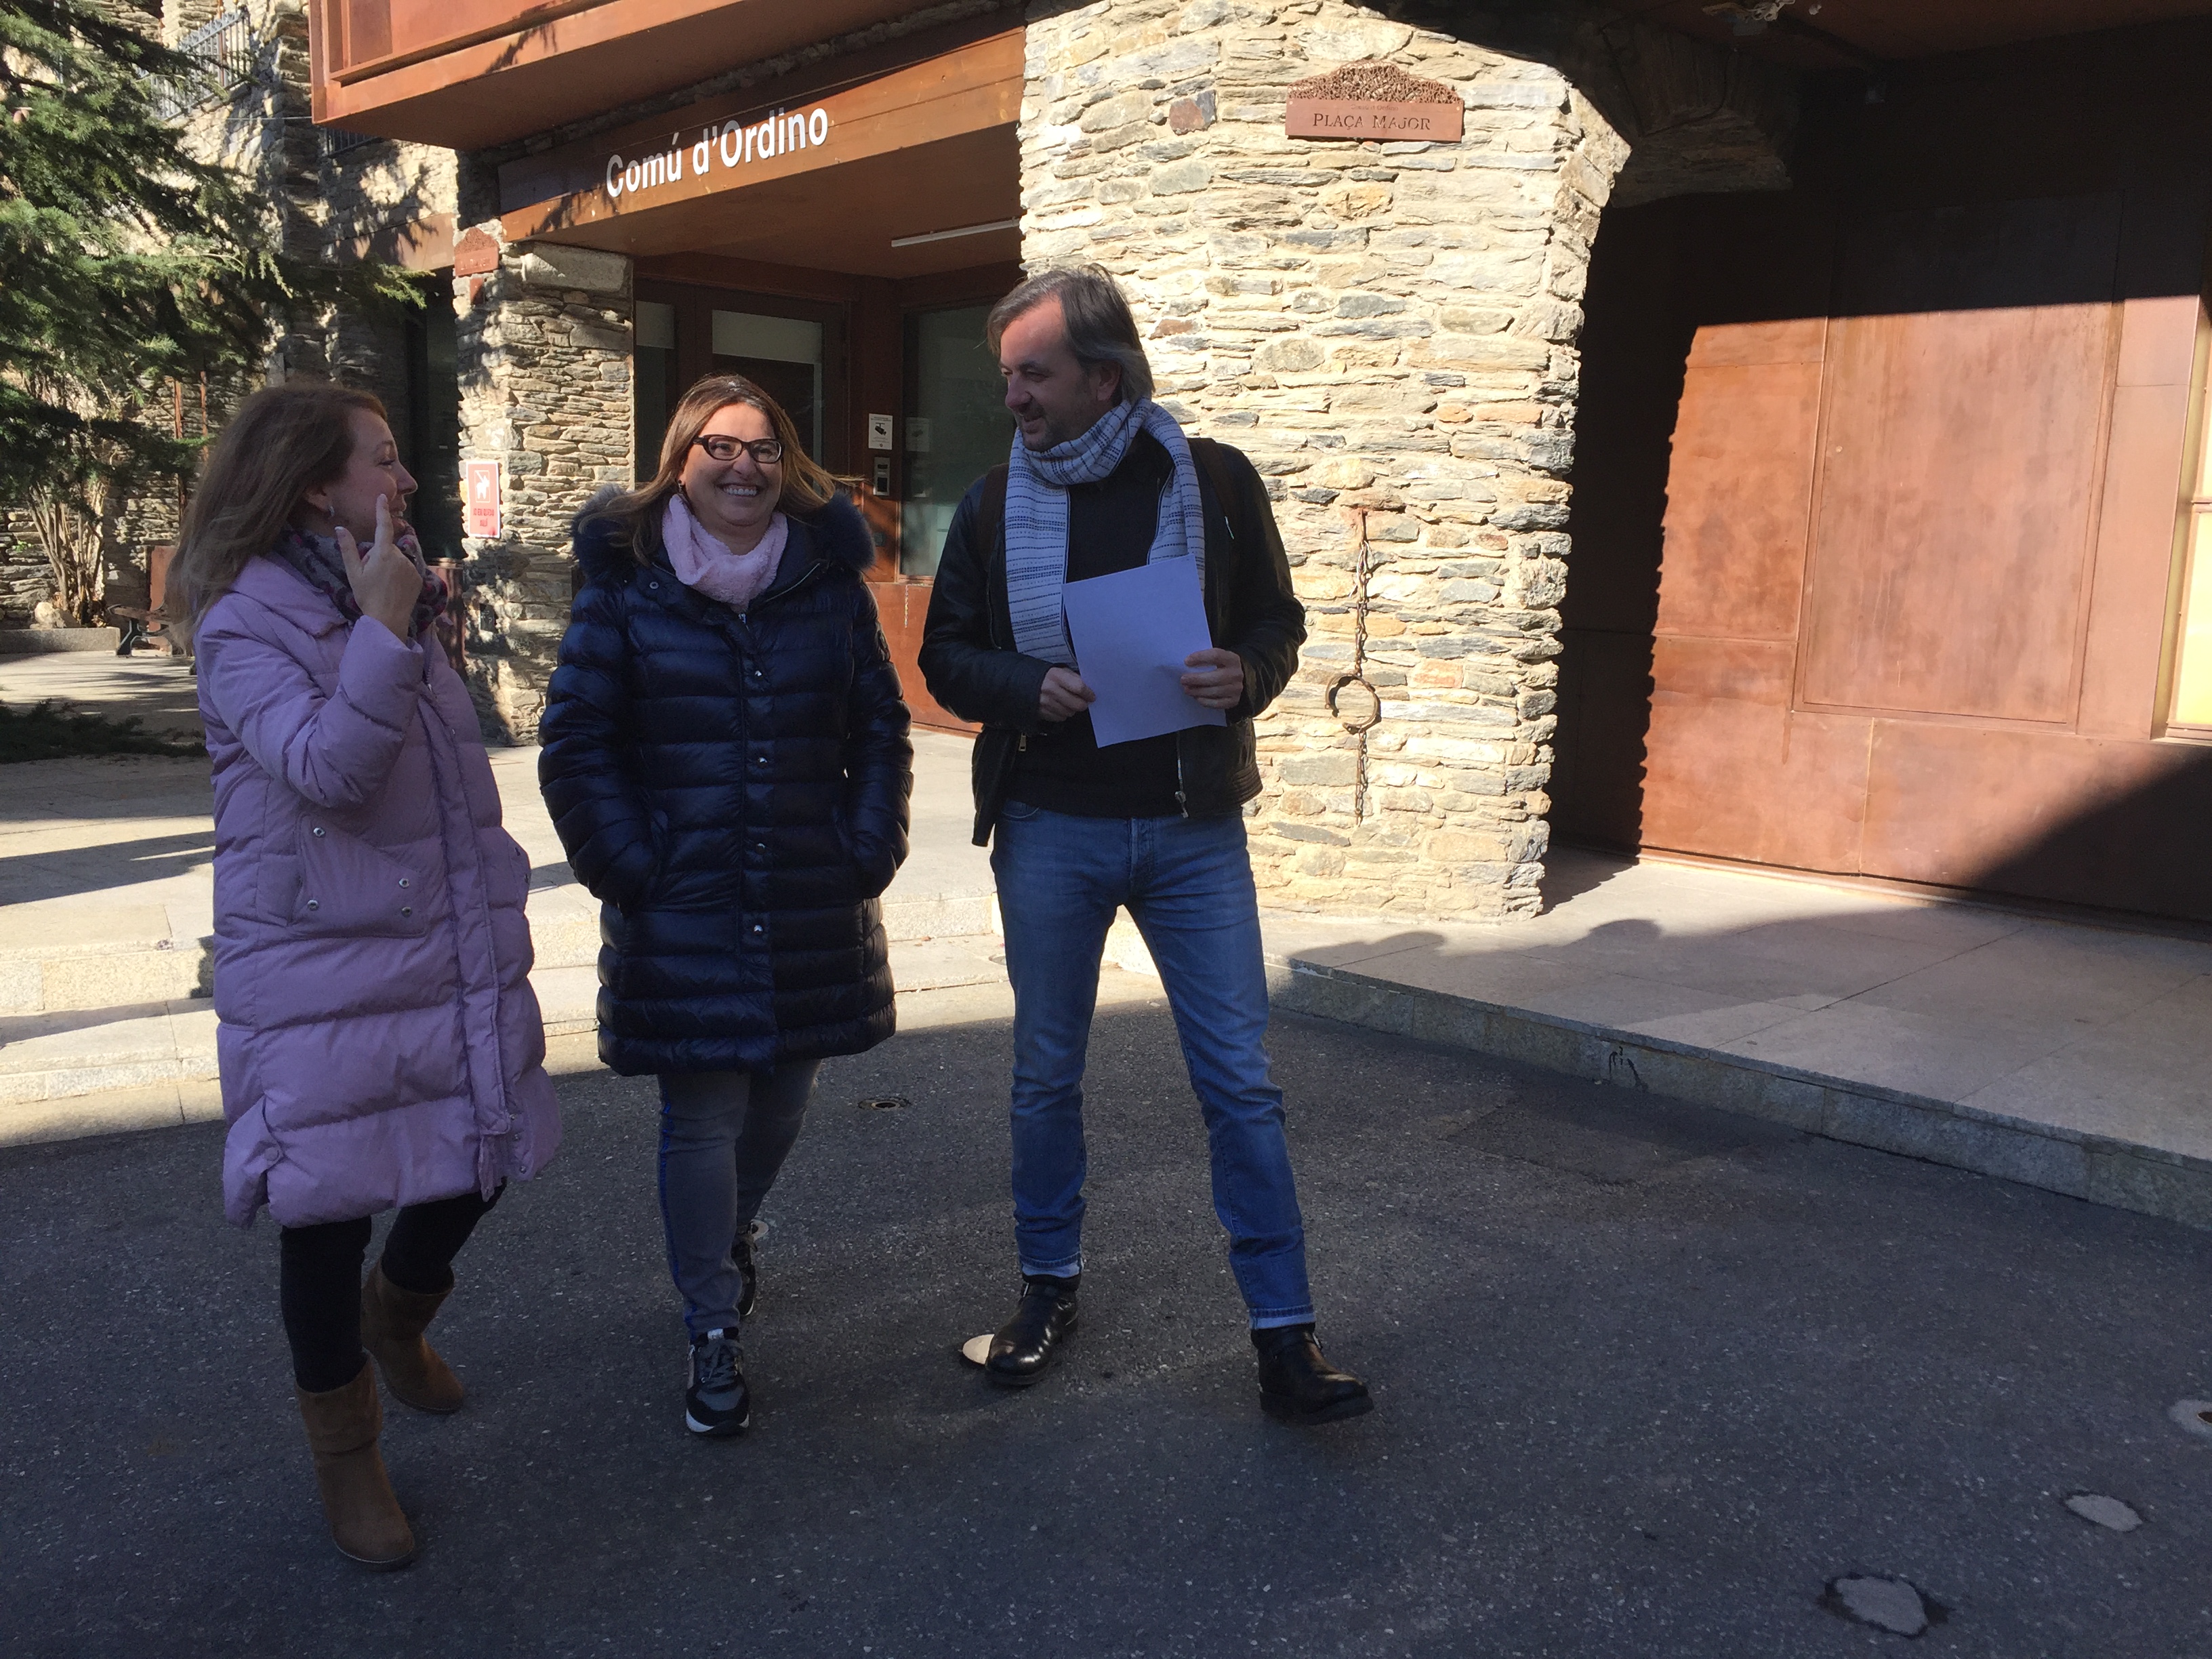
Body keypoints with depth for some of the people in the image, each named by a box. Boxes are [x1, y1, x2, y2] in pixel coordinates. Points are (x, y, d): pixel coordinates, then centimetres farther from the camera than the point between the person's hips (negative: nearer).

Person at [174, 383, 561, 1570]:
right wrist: (383, 625, -28)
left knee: (476, 1170, 14)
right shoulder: (247, 620, -11)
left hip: (448, 961, 7)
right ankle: (344, 1452, 27)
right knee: (329, 1213, 5)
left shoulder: (400, 598, 11)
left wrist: (499, 944, 19)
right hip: (320, 975, -7)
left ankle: (397, 1314, 46)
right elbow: (326, 769, -27)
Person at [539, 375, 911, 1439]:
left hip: (814, 907, 3)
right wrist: (630, 868, -9)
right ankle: (714, 1331, 18)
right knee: (701, 1119, 0)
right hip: (682, 910, -3)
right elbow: (577, 748, -2)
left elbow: (880, 727, 9)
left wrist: (868, 854, 0)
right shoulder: (626, 584, -1)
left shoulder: (830, 580, 6)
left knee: (783, 1098, 15)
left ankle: (727, 1235, 46)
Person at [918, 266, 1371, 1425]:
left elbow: (1277, 623, 7)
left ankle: (1284, 1337, 10)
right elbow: (945, 655, 6)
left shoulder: (1215, 481, -1)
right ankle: (1048, 1285, 33)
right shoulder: (995, 503, 3)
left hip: (1191, 827, -1)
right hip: (1050, 828, 2)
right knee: (1046, 1073, 13)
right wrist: (1031, 688, -14)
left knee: (1240, 1082, 0)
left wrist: (1245, 675, -17)